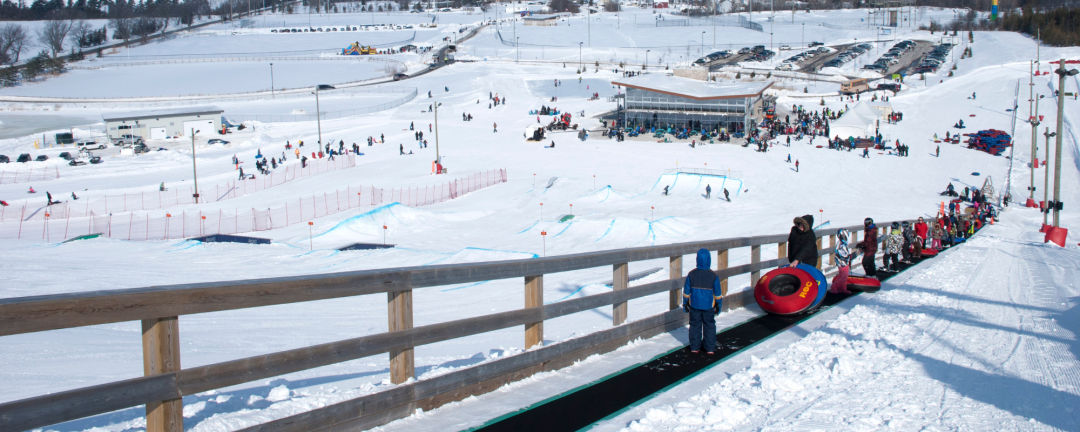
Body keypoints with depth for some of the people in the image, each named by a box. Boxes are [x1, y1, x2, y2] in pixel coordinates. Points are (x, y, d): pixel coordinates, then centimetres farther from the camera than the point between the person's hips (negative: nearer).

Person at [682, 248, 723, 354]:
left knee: (695, 325, 14)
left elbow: (686, 291, -2)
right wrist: (718, 305, 8)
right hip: (708, 306, -1)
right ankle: (710, 348, 14)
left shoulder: (691, 274, -9)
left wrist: (685, 303, 9)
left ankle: (695, 347, 19)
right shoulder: (713, 276, -12)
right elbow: (717, 293, -5)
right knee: (709, 326, 11)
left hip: (694, 305, 1)